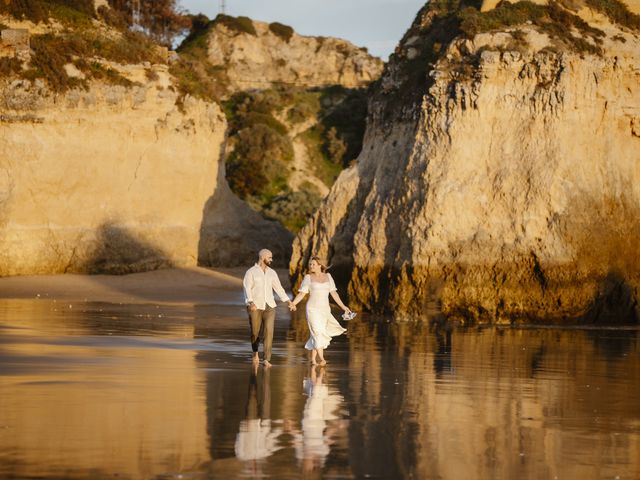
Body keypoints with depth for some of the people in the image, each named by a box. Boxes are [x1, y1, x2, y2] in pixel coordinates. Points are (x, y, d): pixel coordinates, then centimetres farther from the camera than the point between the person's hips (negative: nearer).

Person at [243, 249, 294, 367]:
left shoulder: (272, 273, 10)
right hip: (255, 307, -3)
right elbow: (247, 289, -14)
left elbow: (278, 288, 14)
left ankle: (266, 359, -15)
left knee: (268, 331, -13)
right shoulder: (251, 272, -4)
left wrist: (288, 301, 6)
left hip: (269, 306, 3)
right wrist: (251, 302, -30)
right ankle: (255, 352, 38)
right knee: (255, 333, 7)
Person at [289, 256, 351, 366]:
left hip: (325, 310, 3)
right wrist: (293, 303, -19)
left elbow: (333, 293, 10)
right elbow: (301, 294, -4)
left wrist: (343, 306, 6)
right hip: (313, 309, -3)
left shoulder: (327, 276, 7)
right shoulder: (308, 277, -1)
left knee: (316, 335, 6)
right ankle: (322, 359, -13)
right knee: (318, 333, -13)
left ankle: (313, 359, 15)